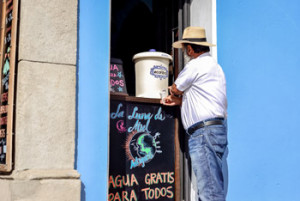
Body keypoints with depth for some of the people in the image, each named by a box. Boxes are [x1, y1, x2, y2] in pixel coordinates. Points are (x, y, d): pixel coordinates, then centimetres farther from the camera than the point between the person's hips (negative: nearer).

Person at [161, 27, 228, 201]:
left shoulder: (196, 65, -6)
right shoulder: (213, 65, 25)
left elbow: (175, 89, 6)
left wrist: (174, 93, 28)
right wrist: (178, 100, 26)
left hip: (204, 131, -10)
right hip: (218, 127, 10)